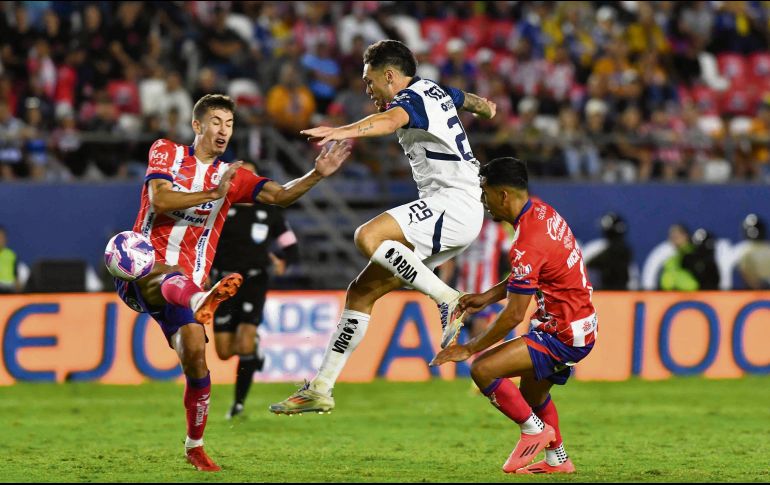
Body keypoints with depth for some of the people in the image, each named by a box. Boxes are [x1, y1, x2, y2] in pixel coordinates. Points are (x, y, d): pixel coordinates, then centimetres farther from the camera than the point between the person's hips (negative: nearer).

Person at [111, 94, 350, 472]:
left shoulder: (231, 176, 14)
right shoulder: (166, 152, 7)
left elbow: (281, 195, -2)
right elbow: (159, 200, -11)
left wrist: (317, 174, -19)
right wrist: (212, 194, -18)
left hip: (187, 283, 3)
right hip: (141, 272, -3)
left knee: (195, 353, -12)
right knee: (172, 280, -38)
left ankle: (195, 446, 5)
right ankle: (201, 300, -75)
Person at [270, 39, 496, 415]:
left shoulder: (412, 98, -9)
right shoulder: (435, 91, 20)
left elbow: (390, 120, -34)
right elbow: (472, 101, 43)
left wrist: (344, 131, -53)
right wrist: (485, 108, 69)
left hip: (455, 202, -10)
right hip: (447, 211, 10)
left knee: (368, 237, -32)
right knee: (362, 292, 6)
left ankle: (449, 299, -26)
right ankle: (321, 388, 8)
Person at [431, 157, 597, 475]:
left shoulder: (527, 243, -26)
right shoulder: (541, 212, 3)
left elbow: (514, 315, -22)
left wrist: (470, 349, -13)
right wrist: (487, 297, 10)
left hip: (563, 335, -10)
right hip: (580, 322, 10)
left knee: (483, 369, -17)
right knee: (532, 390, 29)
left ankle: (534, 429, -1)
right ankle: (557, 460, 40)